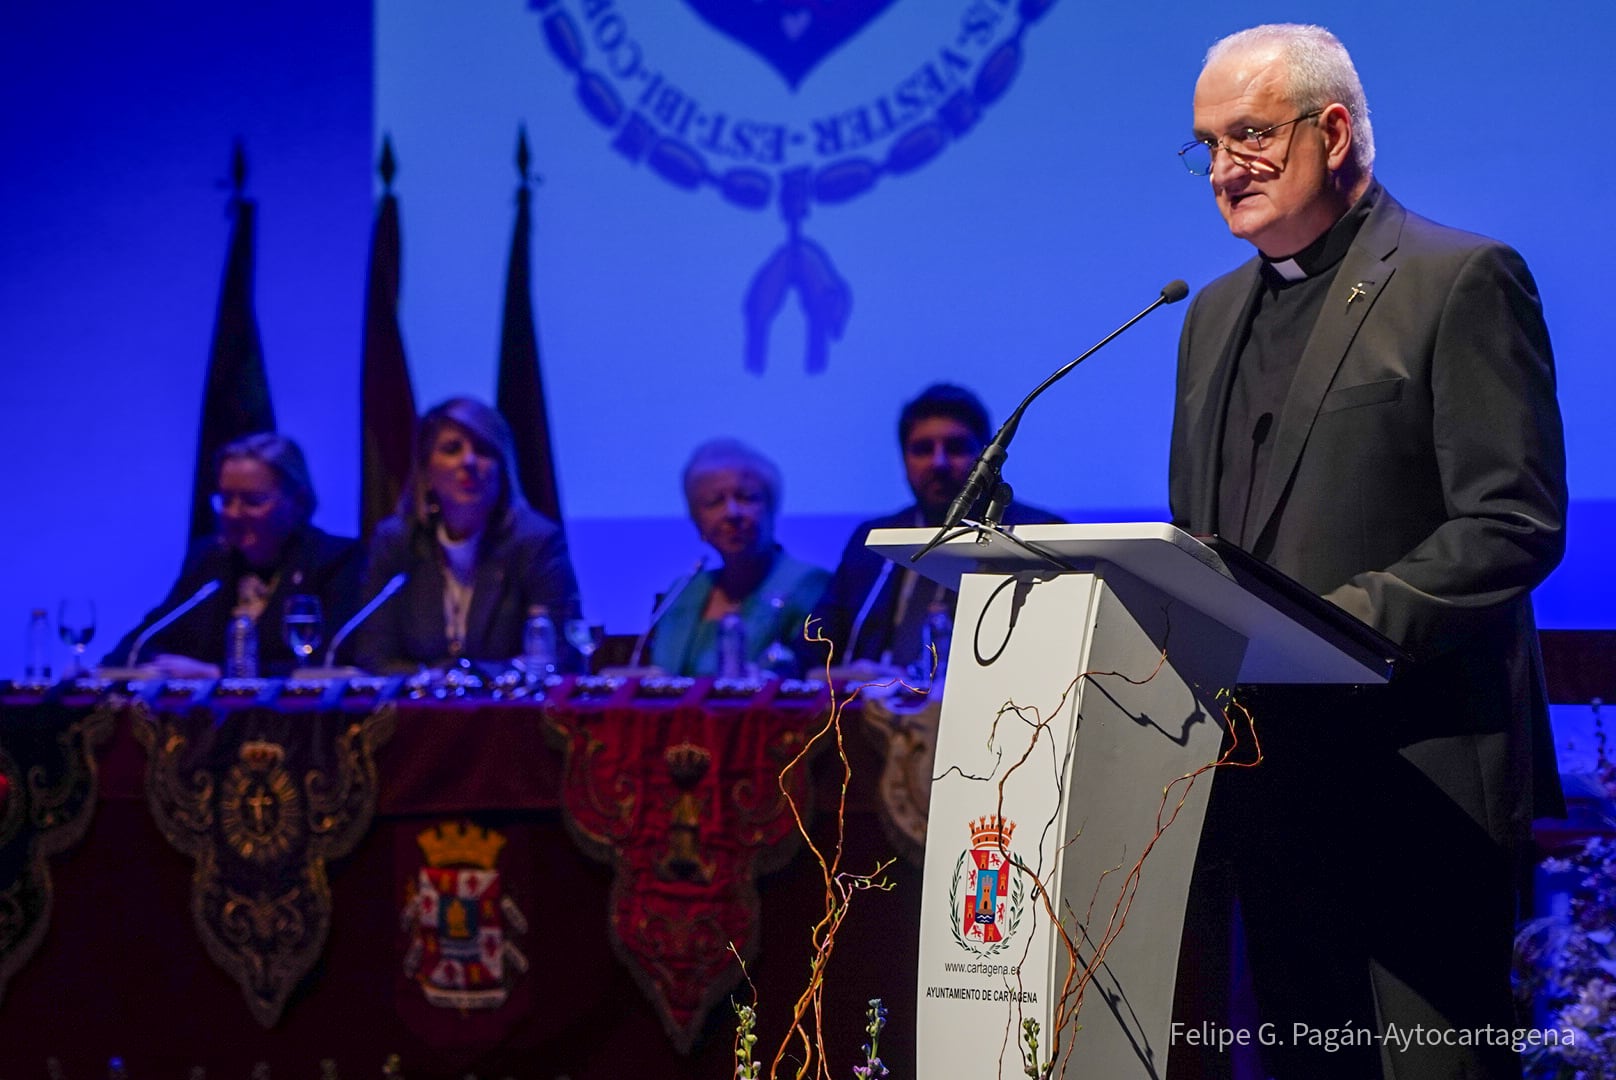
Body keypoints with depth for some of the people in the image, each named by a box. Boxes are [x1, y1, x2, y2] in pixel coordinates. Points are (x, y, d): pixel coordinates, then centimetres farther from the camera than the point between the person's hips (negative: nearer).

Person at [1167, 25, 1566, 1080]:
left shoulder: (1462, 280, -5)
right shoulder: (1216, 315, 19)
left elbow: (1517, 522, -13)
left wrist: (1341, 622, -22)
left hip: (1420, 782, -7)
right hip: (1272, 780, 7)